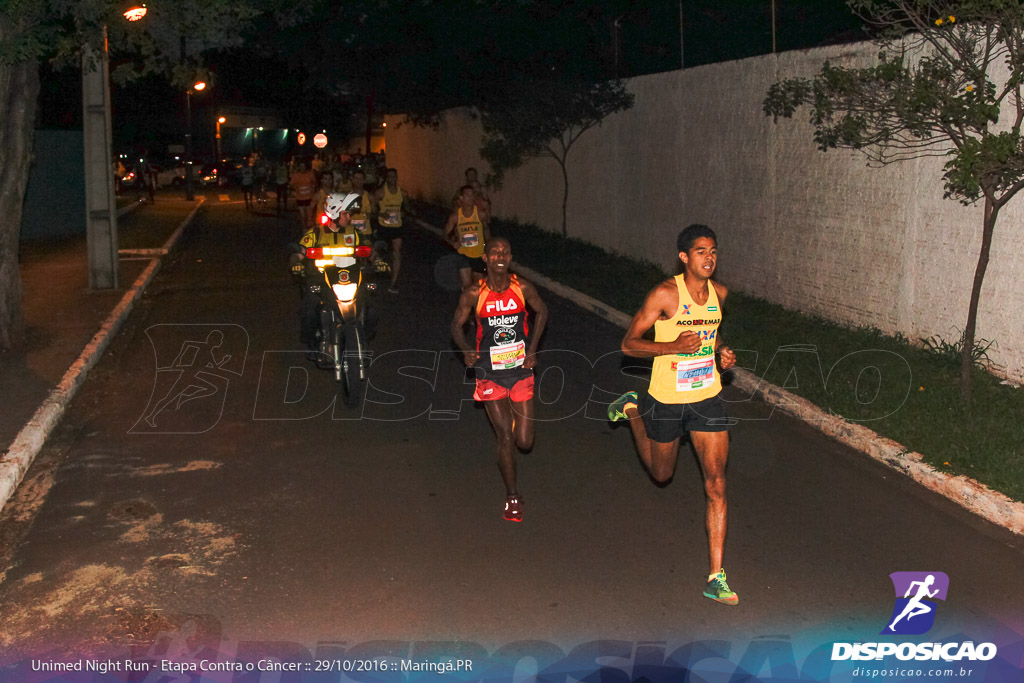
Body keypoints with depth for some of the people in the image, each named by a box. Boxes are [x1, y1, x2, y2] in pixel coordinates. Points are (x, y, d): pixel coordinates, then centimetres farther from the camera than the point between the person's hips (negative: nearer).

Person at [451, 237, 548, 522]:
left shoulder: (523, 288, -7)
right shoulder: (474, 294, -11)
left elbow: (541, 312, 11)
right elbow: (457, 325, 3)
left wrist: (532, 349, 4)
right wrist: (466, 349, -16)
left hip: (521, 371, 2)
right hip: (490, 374, -2)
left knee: (524, 442, 2)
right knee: (505, 438, -3)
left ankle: (515, 418, 40)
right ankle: (512, 497, 15)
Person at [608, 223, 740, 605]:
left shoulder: (719, 293, 0)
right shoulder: (665, 294, -17)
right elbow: (628, 344, -15)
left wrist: (722, 353, 0)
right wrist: (674, 346, -29)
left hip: (707, 398, 3)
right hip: (666, 400, -3)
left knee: (716, 485, -5)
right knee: (661, 473, 21)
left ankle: (716, 578, 1)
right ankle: (633, 410, 47)